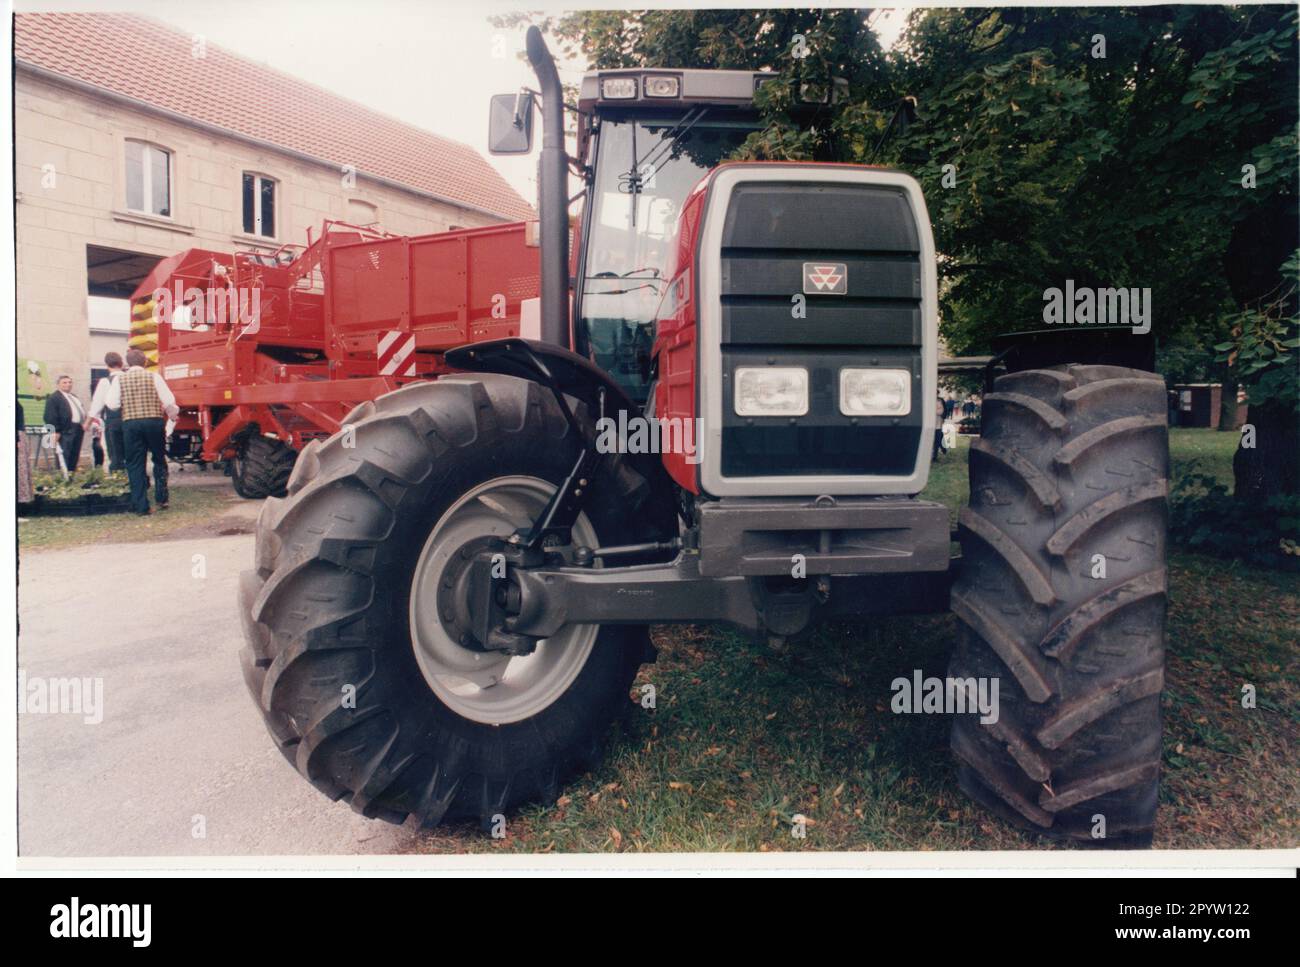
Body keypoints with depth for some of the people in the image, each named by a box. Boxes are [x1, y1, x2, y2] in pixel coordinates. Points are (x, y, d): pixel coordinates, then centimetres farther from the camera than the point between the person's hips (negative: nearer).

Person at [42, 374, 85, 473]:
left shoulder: (74, 396, 22)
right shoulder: (53, 398, -5)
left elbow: (82, 410, 27)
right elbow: (50, 416, -11)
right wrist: (56, 431, -18)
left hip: (78, 428, 8)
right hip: (67, 430, -8)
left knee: (75, 454, 11)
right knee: (65, 453, -9)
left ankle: (72, 471, 17)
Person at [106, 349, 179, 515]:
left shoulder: (120, 379, 4)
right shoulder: (154, 377, 1)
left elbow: (112, 404, -3)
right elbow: (169, 401, -3)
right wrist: (172, 413, 17)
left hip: (130, 423, 1)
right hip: (154, 421, -1)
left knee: (135, 464, 5)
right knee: (159, 460, 15)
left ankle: (141, 506, 3)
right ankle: (161, 498, 11)